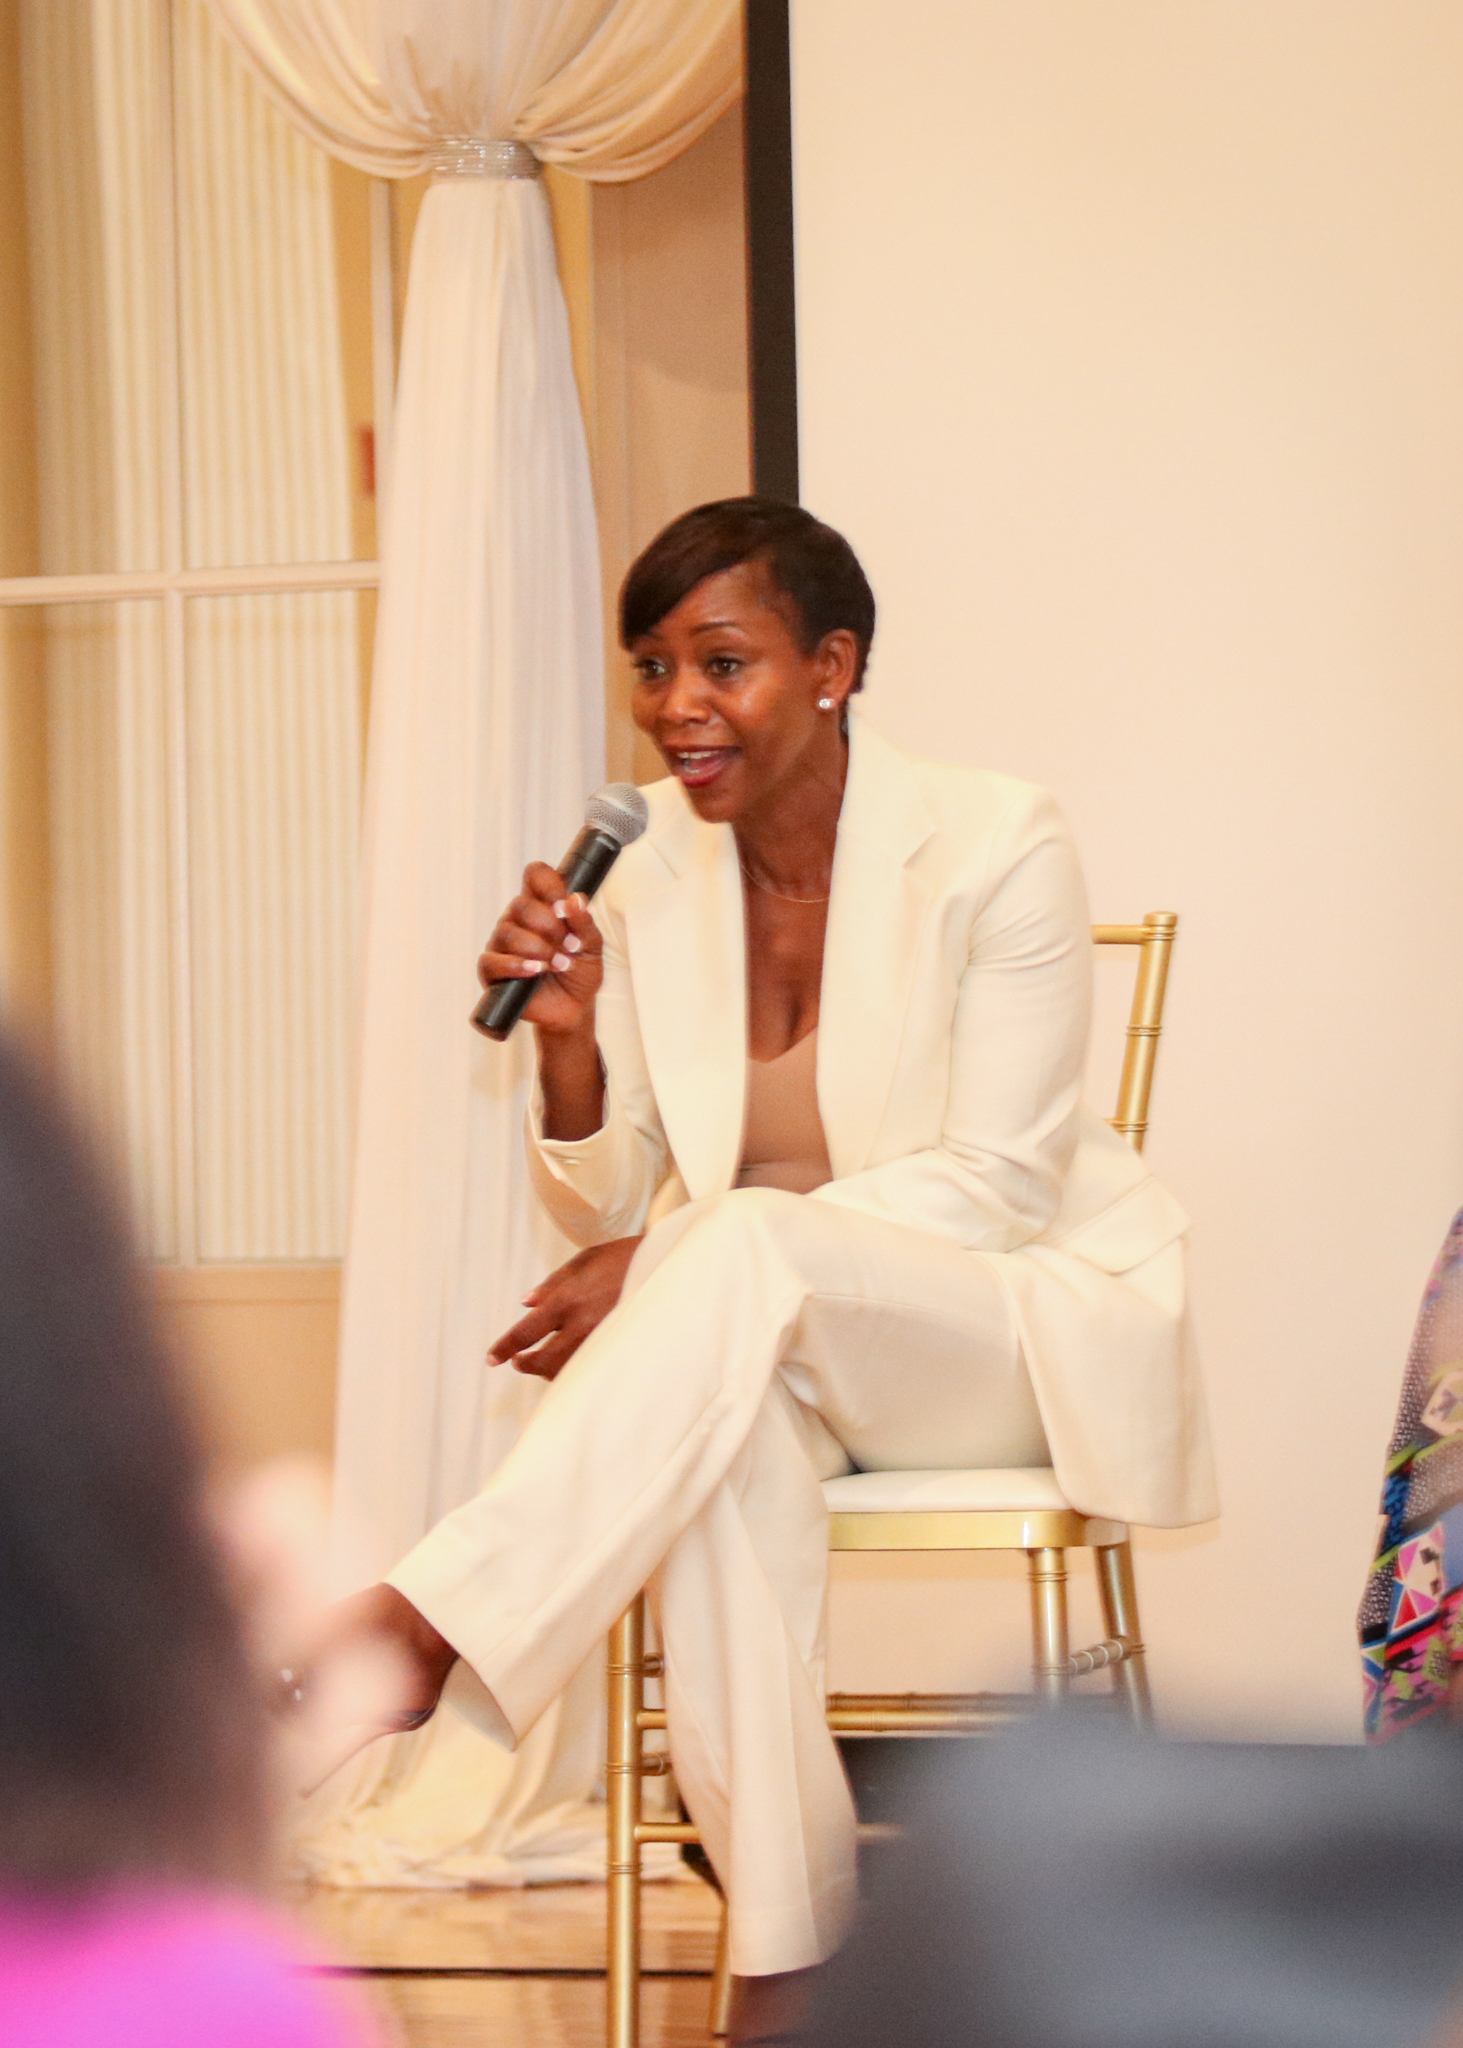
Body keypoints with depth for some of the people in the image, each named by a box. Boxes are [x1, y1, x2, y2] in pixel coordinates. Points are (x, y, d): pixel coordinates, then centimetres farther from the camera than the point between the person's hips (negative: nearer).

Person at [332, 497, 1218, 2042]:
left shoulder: (996, 849, -14)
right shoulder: (650, 875, -1)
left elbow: (996, 1183, -17)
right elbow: (607, 1207, 3)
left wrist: (670, 1258, -24)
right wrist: (568, 1036, -19)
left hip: (1033, 1322, -4)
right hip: (768, 1339, 4)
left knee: (744, 1248, -36)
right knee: (725, 1448, -35)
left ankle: (422, 1624, -34)